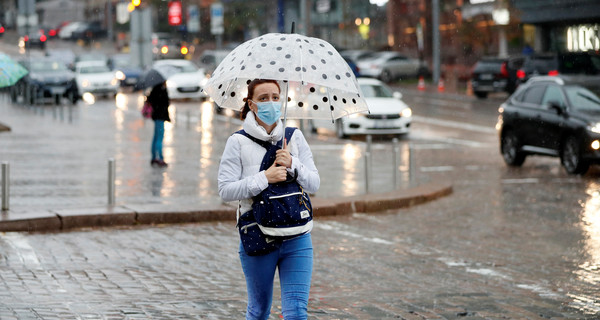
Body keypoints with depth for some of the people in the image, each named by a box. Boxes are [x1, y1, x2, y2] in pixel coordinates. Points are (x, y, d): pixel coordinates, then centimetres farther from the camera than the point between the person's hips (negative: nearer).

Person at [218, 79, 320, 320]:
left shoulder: (295, 137, 6)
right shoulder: (238, 142, -3)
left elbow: (314, 184, 4)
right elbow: (226, 190, -10)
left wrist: (292, 164, -13)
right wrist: (264, 178, -18)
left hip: (297, 238, 2)